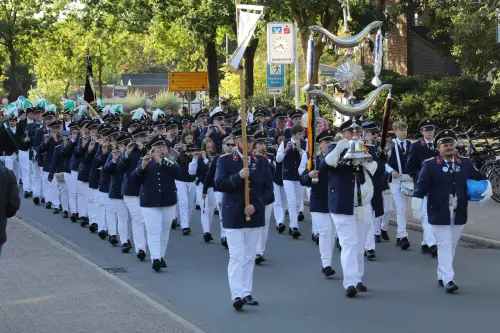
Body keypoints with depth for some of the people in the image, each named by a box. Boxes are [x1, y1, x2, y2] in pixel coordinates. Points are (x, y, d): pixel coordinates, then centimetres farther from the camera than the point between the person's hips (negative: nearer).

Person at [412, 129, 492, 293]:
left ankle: (441, 276, 27)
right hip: (439, 216, -5)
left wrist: (487, 188, -2)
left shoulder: (466, 163, 6)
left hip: (459, 215, 5)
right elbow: (420, 187, -11)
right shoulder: (430, 165, -7)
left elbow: (480, 178, 16)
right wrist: (416, 206, -17)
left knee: (451, 247, 14)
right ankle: (448, 280, -10)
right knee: (444, 246, -7)